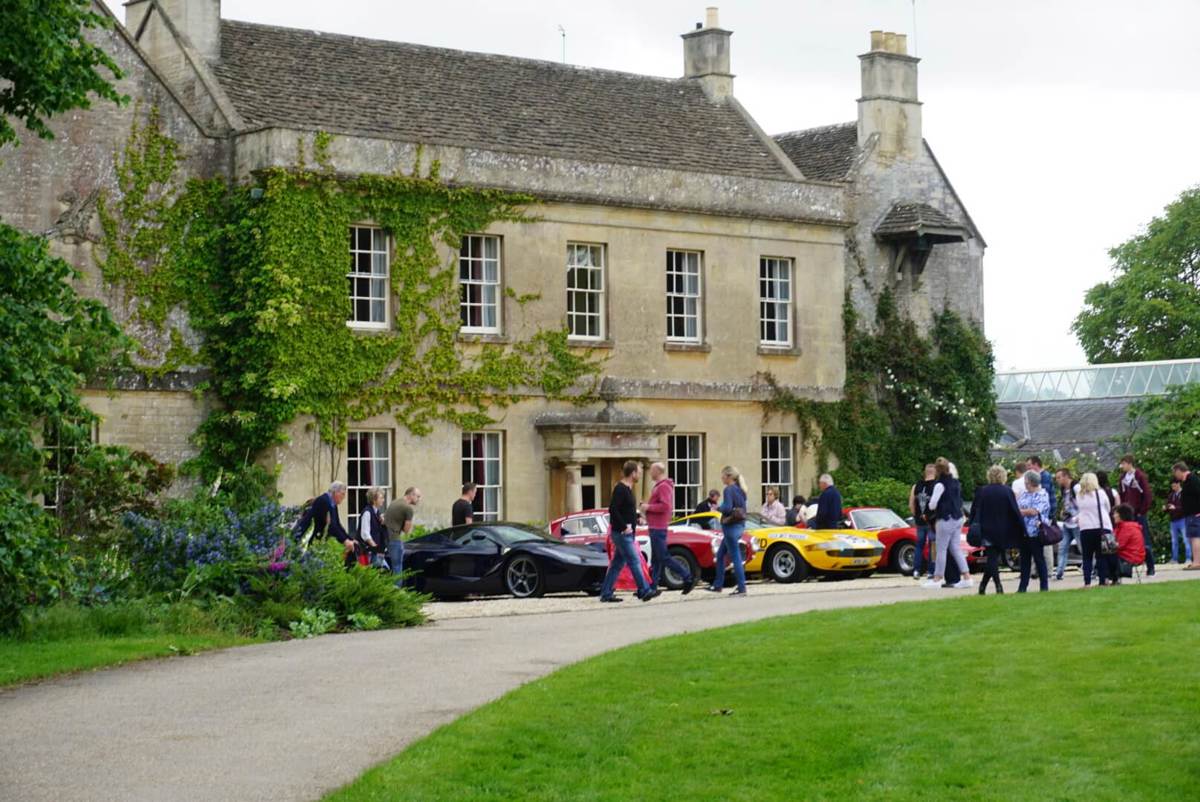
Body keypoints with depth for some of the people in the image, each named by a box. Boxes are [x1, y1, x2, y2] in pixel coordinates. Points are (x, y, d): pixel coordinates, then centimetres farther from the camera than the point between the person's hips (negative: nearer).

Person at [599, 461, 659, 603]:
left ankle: (606, 594, 12)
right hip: (622, 533, -10)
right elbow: (613, 510, -23)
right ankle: (645, 591, -4)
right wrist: (624, 526, -22)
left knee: (617, 563, 10)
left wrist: (637, 518, 8)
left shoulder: (627, 489, 15)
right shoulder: (620, 489, -15)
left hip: (626, 533, 10)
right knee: (634, 562, -6)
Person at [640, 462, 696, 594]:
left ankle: (688, 578, -7)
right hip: (656, 527, 11)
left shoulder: (664, 487, -15)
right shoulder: (659, 486, 18)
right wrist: (647, 506, 10)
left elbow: (665, 506, -25)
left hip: (658, 528, -11)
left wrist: (648, 507, -16)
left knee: (663, 557, -9)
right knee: (655, 559, 10)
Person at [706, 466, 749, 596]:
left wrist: (718, 508, -5)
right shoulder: (740, 490, 12)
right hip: (740, 525, 9)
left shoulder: (729, 490, -15)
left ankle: (742, 588, -3)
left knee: (735, 558, -5)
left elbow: (727, 508, -25)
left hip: (731, 527, -9)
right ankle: (718, 585, 21)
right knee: (720, 556, 17)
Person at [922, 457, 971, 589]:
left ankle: (937, 578, 5)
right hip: (958, 518, 8)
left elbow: (932, 505, -15)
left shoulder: (940, 485, -15)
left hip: (945, 519, -8)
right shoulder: (956, 482, 8)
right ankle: (966, 577, 6)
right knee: (956, 549, 11)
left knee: (941, 549, 0)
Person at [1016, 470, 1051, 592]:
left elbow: (1034, 511, -17)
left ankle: (1044, 586, 7)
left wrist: (1019, 511, -7)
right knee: (1024, 559, 9)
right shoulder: (1024, 495, 15)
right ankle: (1023, 586, 13)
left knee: (1039, 559, 0)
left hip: (1035, 532, -7)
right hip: (1023, 532, 7)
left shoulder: (1042, 495, -7)